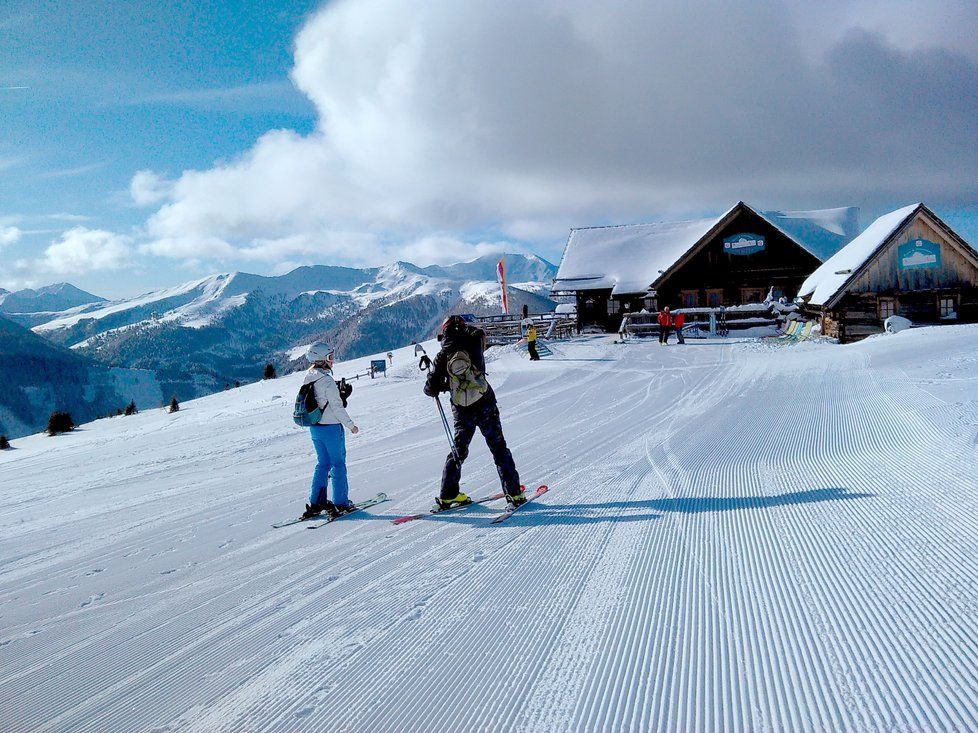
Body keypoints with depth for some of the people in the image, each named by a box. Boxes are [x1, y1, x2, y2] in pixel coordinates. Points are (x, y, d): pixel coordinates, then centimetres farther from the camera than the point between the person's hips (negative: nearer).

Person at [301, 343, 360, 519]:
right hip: (331, 427, -8)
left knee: (323, 464, 16)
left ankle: (316, 502, 16)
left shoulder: (308, 378, 4)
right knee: (338, 464, 4)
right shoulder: (326, 380, -20)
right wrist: (350, 425, -9)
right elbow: (337, 407, -18)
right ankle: (341, 503, 8)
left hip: (314, 427, 8)